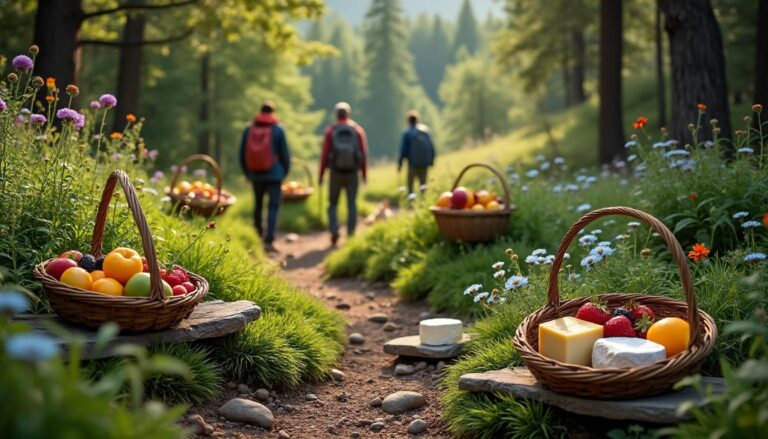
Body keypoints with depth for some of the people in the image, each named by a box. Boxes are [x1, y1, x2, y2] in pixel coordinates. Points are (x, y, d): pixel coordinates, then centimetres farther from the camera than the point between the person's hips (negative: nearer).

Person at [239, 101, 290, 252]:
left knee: (258, 204, 21)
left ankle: (259, 233, 32)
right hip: (274, 174, -3)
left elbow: (242, 153, 6)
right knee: (273, 207, -3)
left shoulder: (249, 129, 1)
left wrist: (247, 172, 19)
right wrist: (285, 171, 12)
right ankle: (268, 241, -13)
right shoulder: (278, 129, -6)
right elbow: (284, 153, -3)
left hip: (255, 174, 3)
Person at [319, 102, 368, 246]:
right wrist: (364, 173, 6)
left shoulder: (330, 130, -1)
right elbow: (364, 153, -1)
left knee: (333, 204, 10)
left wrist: (321, 174, 3)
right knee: (351, 204, 5)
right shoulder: (358, 130, 2)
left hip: (336, 172, -1)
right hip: (352, 173, 1)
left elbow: (325, 153, -4)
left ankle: (334, 231, -6)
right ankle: (350, 234, 2)